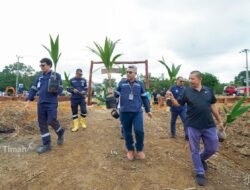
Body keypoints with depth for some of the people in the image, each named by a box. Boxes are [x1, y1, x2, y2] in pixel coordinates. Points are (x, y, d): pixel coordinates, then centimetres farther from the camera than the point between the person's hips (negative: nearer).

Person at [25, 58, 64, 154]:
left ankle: (60, 133, 22)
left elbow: (60, 90, -4)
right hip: (41, 104, 5)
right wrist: (28, 101, 7)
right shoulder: (39, 77, 13)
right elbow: (33, 89, 14)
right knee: (42, 124, 5)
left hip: (52, 103, -5)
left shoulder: (56, 75, -1)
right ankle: (46, 144, 16)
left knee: (51, 121, -11)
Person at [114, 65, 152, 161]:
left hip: (137, 112, 0)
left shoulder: (139, 84, 6)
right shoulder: (121, 83, 4)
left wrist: (148, 110, 15)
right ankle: (130, 150, 31)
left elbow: (144, 98, 13)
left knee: (139, 131, -9)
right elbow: (116, 95, 8)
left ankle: (140, 149, 17)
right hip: (124, 112, 1)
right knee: (127, 132, 9)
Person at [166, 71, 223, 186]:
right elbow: (178, 104, -3)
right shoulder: (187, 91, -3)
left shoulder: (208, 91, 3)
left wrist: (219, 121, 12)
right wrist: (172, 98, -24)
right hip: (193, 126, -2)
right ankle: (199, 173, 25)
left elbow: (213, 106, 10)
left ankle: (202, 159, 42)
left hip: (209, 125, 2)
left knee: (212, 148, 12)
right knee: (195, 151, 7)